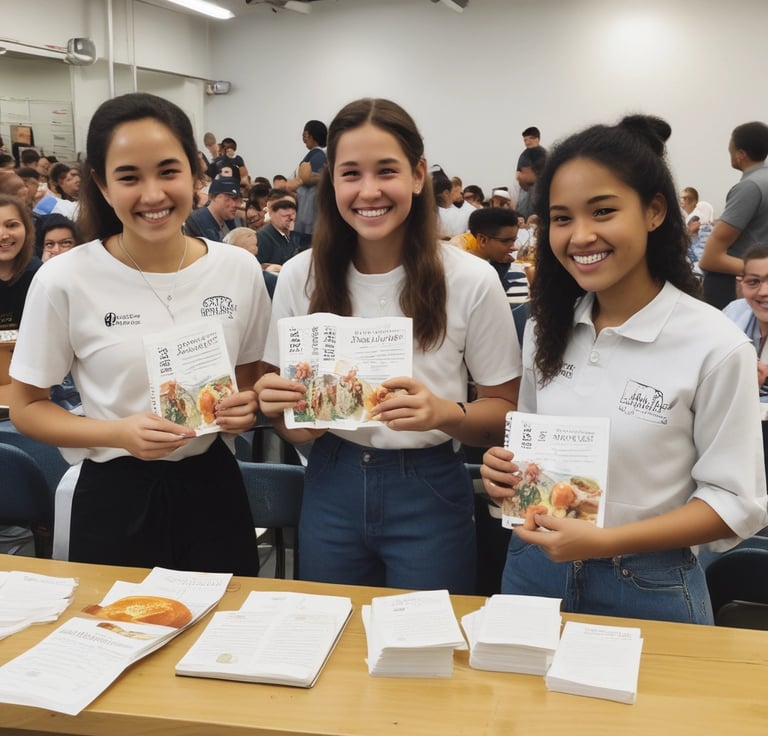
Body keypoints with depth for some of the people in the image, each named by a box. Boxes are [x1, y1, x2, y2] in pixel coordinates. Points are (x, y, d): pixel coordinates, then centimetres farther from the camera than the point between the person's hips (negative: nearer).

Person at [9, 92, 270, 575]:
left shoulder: (239, 269, -5)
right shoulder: (64, 280, -13)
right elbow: (26, 407, -4)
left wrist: (248, 408, -13)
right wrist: (120, 433, -20)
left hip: (212, 486, 3)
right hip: (115, 497, -2)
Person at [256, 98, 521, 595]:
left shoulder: (470, 280, -12)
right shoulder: (300, 276, -5)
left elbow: (504, 412, -5)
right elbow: (293, 428, 5)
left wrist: (444, 413, -24)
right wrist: (276, 402, -17)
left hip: (429, 494, -2)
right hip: (332, 491, 3)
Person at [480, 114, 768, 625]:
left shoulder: (715, 347, -17)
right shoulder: (545, 328, -1)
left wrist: (606, 541, -23)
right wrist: (506, 469, -9)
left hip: (647, 592, -4)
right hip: (535, 572, 5)